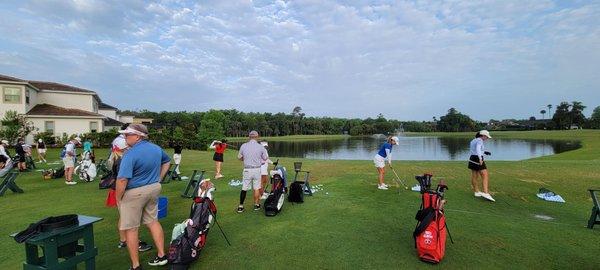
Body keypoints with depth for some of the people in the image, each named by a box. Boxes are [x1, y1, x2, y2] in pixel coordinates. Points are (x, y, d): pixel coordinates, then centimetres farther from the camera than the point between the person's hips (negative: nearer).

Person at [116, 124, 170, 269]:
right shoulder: (156, 148, 4)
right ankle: (161, 255, 25)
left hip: (134, 193, -7)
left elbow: (122, 179, -23)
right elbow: (167, 161, 21)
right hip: (154, 189, 7)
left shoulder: (131, 153, -20)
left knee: (130, 229, 6)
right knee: (153, 221, 18)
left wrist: (118, 198, -9)